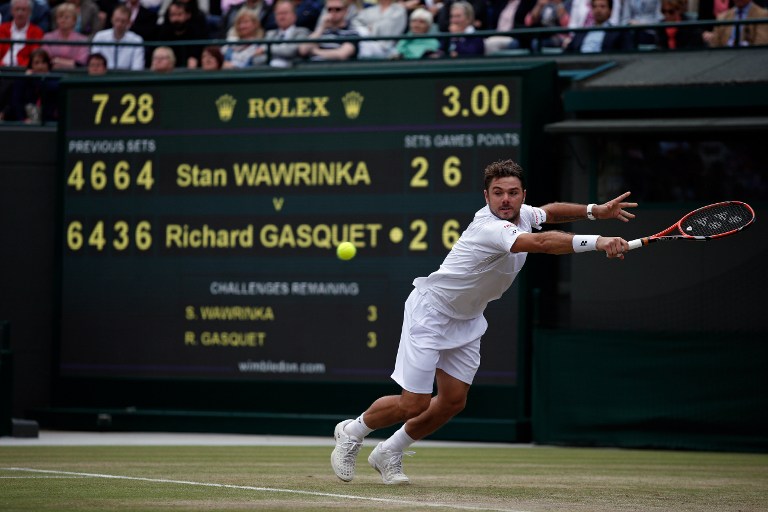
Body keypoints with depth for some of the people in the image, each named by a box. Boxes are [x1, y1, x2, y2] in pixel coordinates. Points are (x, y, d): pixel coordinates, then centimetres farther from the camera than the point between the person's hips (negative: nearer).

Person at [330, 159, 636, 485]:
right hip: (431, 309, -8)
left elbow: (549, 212, 19)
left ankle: (388, 453, 25)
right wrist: (597, 242, -60)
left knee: (452, 402, 5)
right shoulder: (490, 227, -34)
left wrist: (594, 211, 4)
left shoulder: (521, 214, -6)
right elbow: (542, 243, -50)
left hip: (467, 320, 9)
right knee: (413, 404, -8)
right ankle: (351, 432, 20)